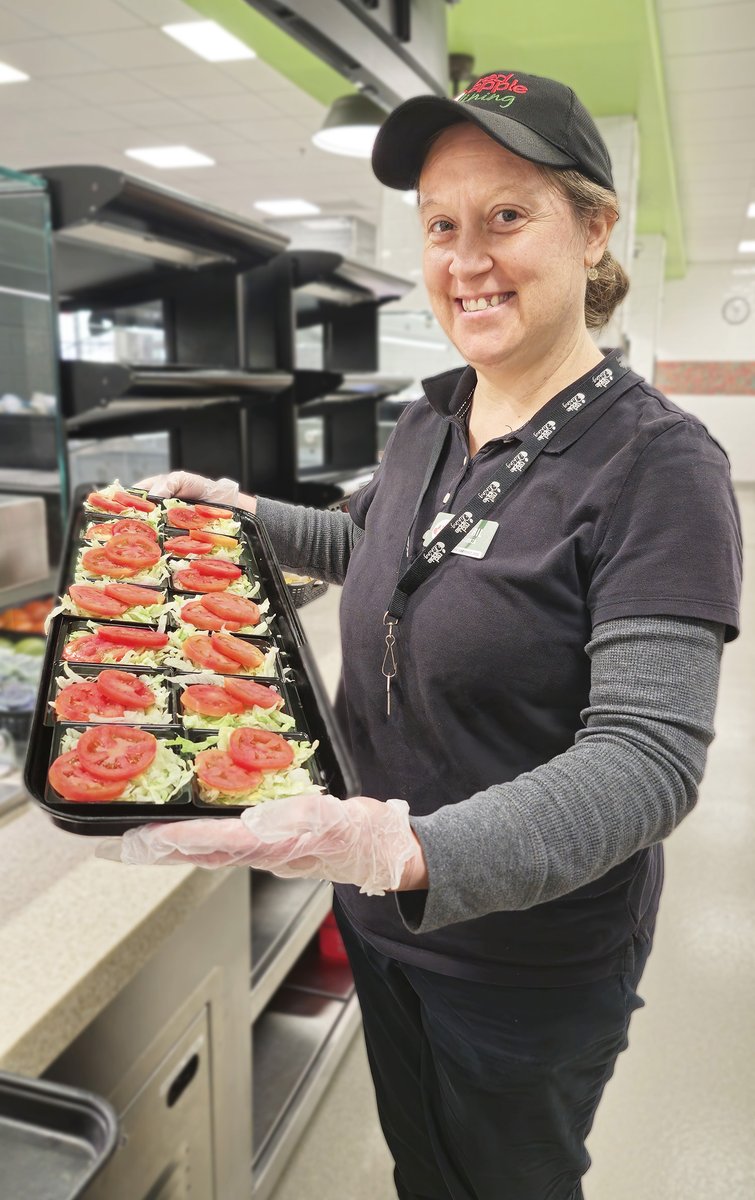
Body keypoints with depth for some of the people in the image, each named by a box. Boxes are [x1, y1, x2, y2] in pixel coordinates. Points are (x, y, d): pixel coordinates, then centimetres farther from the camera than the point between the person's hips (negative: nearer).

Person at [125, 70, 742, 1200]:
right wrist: (239, 510, 10)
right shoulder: (427, 423, -1)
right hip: (382, 922, 6)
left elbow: (648, 759, -30)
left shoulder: (659, 462, -22)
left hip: (533, 963, -5)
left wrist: (416, 851, -44)